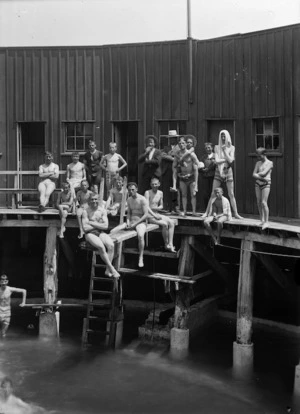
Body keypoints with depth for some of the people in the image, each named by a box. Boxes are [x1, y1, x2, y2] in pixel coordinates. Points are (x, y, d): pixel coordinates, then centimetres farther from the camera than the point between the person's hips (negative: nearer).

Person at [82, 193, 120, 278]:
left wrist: (92, 223, -7)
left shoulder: (102, 210, 8)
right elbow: (85, 228, -10)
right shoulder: (86, 212, -1)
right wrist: (98, 225, -4)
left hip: (101, 233, 3)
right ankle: (112, 269, -21)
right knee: (101, 247, -31)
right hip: (90, 234, -3)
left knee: (111, 245, -26)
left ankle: (108, 270, -19)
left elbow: (105, 226, -3)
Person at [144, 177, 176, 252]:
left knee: (171, 222, -14)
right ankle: (166, 244, -10)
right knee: (164, 224, -26)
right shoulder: (147, 193, -8)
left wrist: (157, 208, -6)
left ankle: (170, 244, -18)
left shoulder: (160, 193, 11)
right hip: (149, 215, -7)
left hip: (157, 214, 7)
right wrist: (155, 216, -22)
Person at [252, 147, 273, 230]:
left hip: (266, 184, -5)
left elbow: (264, 173, -14)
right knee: (259, 203, 3)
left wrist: (257, 174, 1)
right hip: (258, 183, 5)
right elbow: (254, 175, 2)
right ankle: (262, 220, 12)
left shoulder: (269, 163, -3)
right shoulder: (258, 163, 11)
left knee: (263, 202, -12)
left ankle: (266, 222, -7)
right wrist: (261, 177, -13)